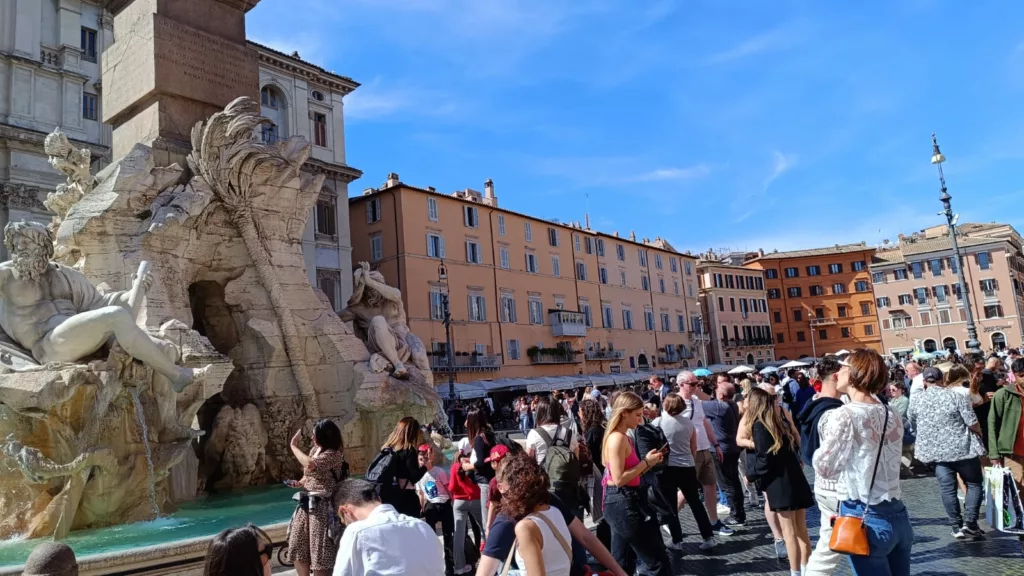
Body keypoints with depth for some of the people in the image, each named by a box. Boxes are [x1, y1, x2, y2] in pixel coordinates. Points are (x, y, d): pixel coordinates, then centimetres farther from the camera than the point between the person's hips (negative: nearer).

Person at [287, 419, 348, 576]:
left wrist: (294, 446, -17)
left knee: (319, 552, 0)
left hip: (321, 507, -8)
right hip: (306, 504, 8)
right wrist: (300, 482, -1)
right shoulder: (315, 450, 9)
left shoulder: (334, 454, -17)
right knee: (298, 548, 13)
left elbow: (310, 465, -30)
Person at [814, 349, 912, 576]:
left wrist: (827, 436, 4)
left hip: (863, 517, -6)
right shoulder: (892, 414, 5)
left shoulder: (843, 415, -15)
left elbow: (824, 468, -12)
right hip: (897, 514, 6)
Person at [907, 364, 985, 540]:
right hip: (962, 448, -3)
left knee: (947, 488, 8)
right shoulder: (956, 395, -11)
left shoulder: (916, 399, 0)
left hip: (935, 451, 3)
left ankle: (957, 526, 12)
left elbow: (913, 428, 10)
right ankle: (969, 522, 1)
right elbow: (973, 423, -11)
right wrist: (979, 431, 11)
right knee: (974, 484, 12)